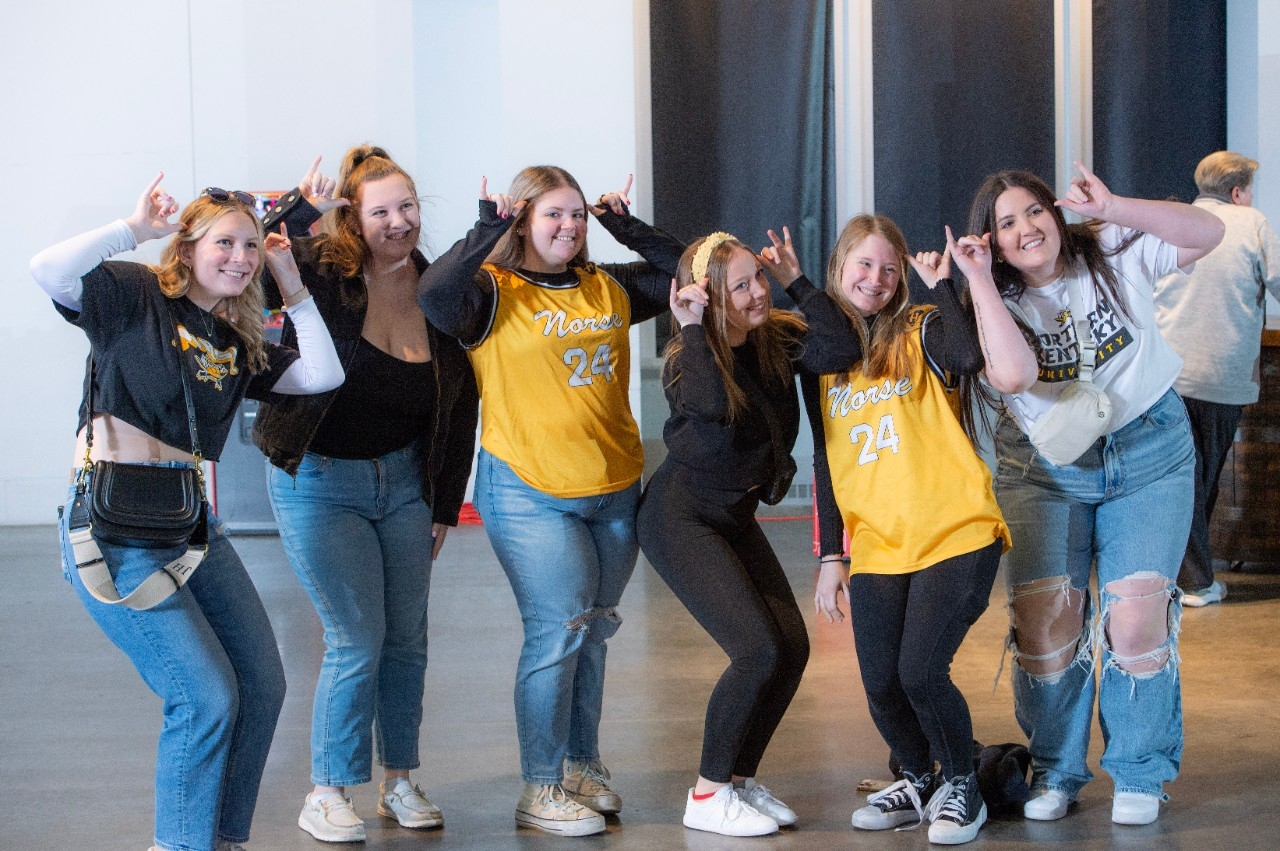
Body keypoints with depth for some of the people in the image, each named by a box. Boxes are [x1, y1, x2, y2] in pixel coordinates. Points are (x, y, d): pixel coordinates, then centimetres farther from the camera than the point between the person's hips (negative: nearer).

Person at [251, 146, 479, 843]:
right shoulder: (321, 277, -13)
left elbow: (459, 408, 6)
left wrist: (445, 505, 6)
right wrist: (295, 210, -32)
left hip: (405, 481, 5)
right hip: (319, 482, -5)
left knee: (407, 639, 9)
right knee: (358, 640, -7)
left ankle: (399, 779, 23)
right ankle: (327, 793, 7)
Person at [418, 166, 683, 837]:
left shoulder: (607, 287, 12)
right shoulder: (493, 291, -6)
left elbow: (681, 275, 20)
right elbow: (434, 298, -26)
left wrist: (627, 227, 10)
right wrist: (485, 234, -18)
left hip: (614, 490, 6)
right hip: (530, 493, -6)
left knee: (592, 631, 15)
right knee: (559, 631, -9)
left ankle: (580, 764, 30)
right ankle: (542, 791, 3)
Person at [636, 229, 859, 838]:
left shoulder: (776, 338, -4)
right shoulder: (691, 359, -19)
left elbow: (838, 350, -22)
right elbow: (711, 406, -42)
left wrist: (797, 281, -19)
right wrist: (692, 327, -34)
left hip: (736, 517, 7)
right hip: (681, 518, -7)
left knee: (792, 648, -1)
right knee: (759, 650, -16)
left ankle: (740, 778, 15)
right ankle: (707, 796, -2)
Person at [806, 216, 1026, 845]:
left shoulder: (922, 332, -1)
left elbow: (1013, 369, -21)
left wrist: (967, 282, -17)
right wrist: (831, 556, 13)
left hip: (956, 535, -4)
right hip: (876, 549, 4)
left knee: (920, 670, -15)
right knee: (882, 685, -2)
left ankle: (960, 785, 12)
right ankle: (917, 780, 27)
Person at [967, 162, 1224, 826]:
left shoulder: (1113, 255, -3)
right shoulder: (998, 302, -4)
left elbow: (1208, 232, -15)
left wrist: (1113, 209, -26)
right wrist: (977, 281, -22)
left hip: (1148, 453, -1)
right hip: (1045, 468, 1)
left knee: (1136, 615, -11)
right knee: (1044, 619, -9)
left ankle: (1140, 773, 8)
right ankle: (1055, 771, 11)